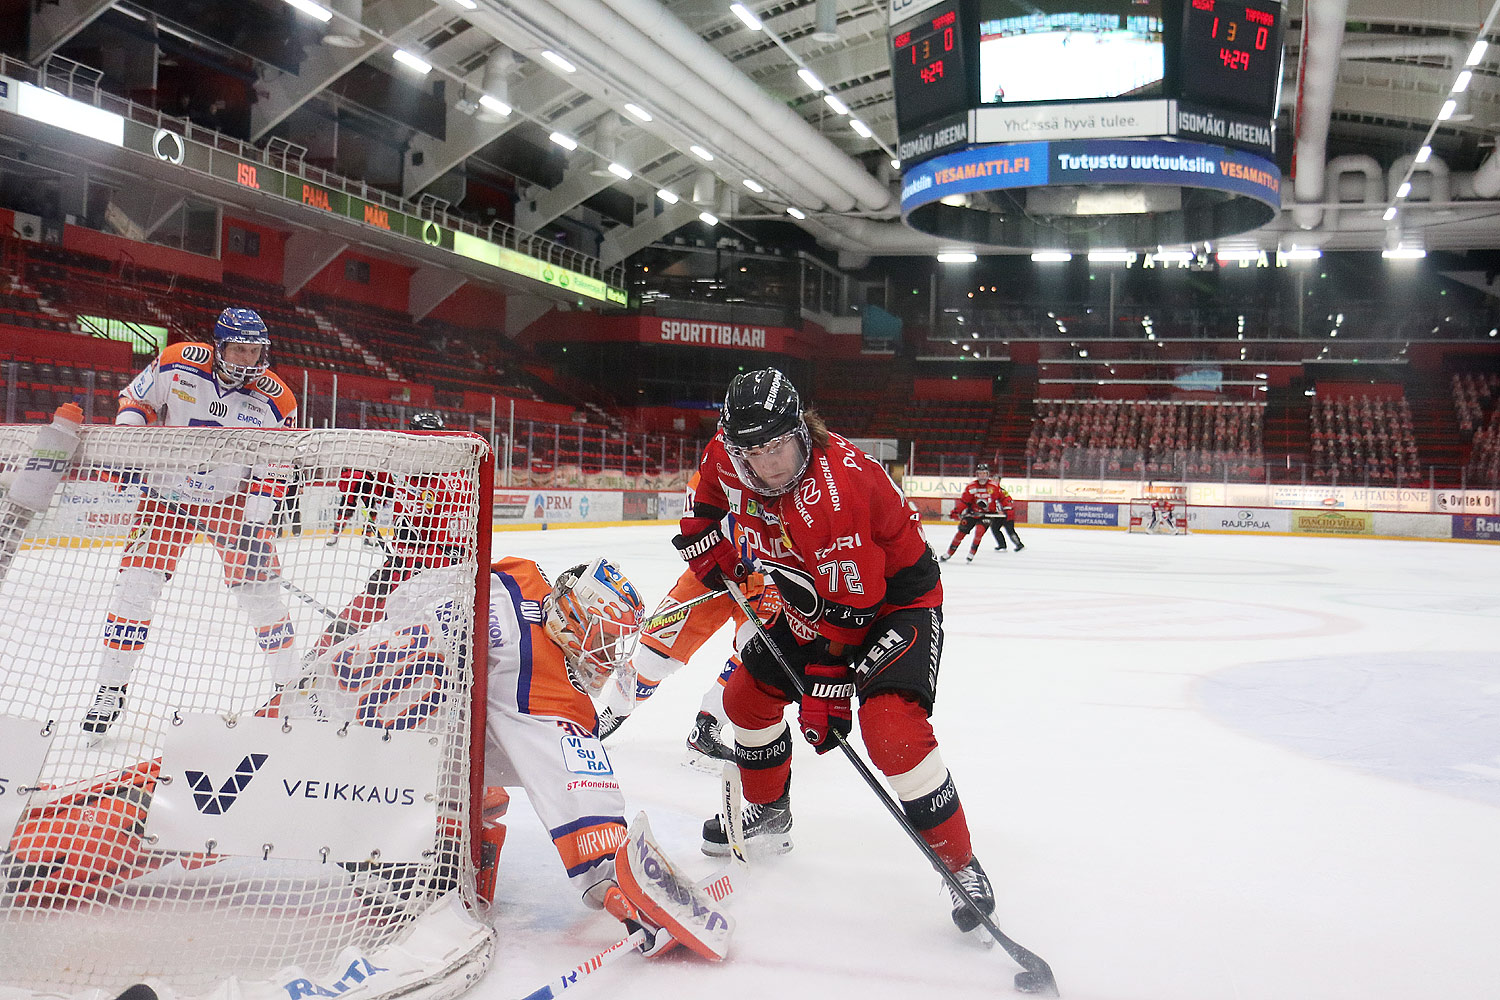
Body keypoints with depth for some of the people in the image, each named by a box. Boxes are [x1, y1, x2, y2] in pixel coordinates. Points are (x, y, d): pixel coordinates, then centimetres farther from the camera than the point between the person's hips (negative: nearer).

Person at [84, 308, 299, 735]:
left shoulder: (275, 399, -11)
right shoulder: (176, 364, -13)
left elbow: (275, 467, -7)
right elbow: (135, 398, 4)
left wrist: (256, 517, -14)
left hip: (232, 498, 0)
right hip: (167, 493, 0)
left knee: (259, 585, -3)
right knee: (136, 581, -9)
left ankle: (289, 682, 12)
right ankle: (111, 687, 4)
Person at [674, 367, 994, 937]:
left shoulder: (842, 487, -36)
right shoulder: (728, 454, -13)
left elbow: (846, 612, -32)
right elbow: (714, 492, 14)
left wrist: (826, 688, -29)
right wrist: (709, 540, 7)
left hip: (894, 600, -8)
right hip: (809, 602, 8)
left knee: (893, 732, -26)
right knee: (748, 694, 14)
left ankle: (960, 865, -9)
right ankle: (768, 812, 38)